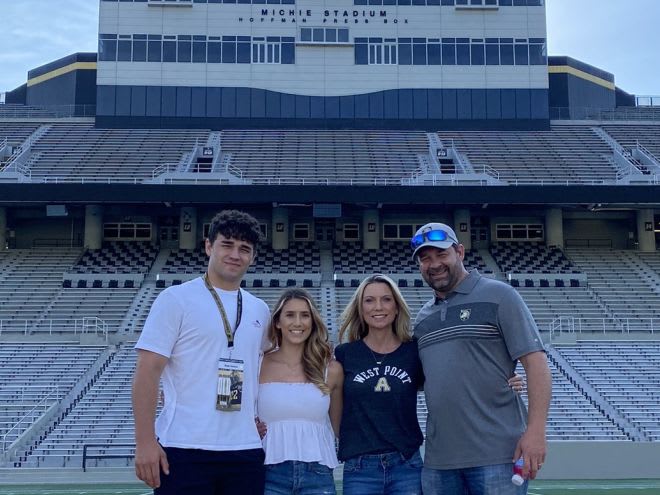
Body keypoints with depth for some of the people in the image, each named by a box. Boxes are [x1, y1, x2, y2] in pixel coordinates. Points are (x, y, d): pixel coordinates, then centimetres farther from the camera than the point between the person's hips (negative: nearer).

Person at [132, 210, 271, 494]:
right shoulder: (176, 299, -2)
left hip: (246, 451, 5)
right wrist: (145, 442, -14)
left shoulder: (260, 310, 13)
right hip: (184, 450, -5)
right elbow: (147, 372, -7)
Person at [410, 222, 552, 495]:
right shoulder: (422, 317, 16)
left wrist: (535, 430, -17)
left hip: (497, 454, -5)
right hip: (439, 458, 5)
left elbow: (535, 362, -8)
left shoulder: (498, 295, -1)